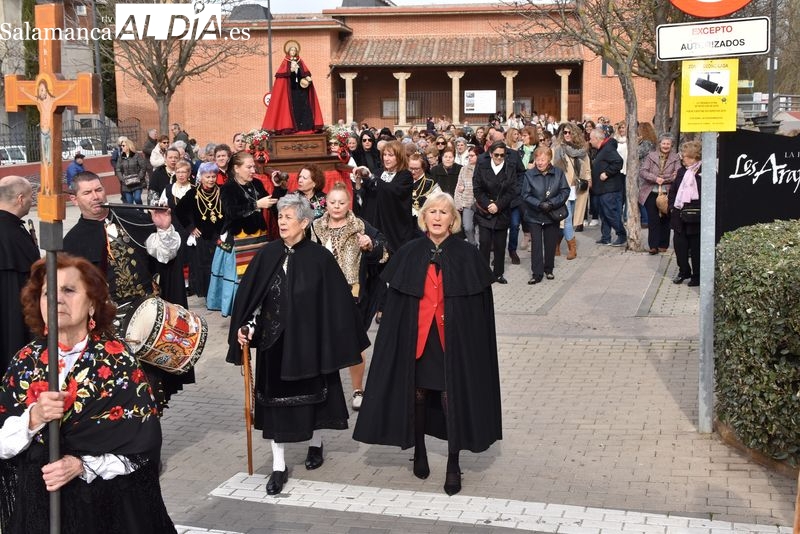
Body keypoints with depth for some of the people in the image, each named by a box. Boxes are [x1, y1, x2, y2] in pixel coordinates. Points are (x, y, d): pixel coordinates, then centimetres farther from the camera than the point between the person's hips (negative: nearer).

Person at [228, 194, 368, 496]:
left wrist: (341, 340, -7)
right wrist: (246, 326, -10)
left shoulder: (319, 258, -9)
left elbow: (336, 301, -7)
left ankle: (315, 444, 39)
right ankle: (279, 466, 11)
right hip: (273, 340, 2)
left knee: (311, 393, 13)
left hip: (308, 339, -2)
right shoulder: (268, 255, 0)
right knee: (275, 398, 3)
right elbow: (249, 294, 2)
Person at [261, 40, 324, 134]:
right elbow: (281, 74, -7)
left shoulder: (300, 61, 14)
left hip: (300, 88, 4)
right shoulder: (285, 62, 4)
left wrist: (307, 78, -10)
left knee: (302, 106, -2)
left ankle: (304, 127, -2)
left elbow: (305, 73, 11)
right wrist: (290, 70, -22)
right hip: (290, 89, -4)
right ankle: (290, 127, -9)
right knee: (292, 107, -9)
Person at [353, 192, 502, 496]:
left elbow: (480, 306, -3)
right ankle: (419, 451, 32)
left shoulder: (467, 255, -3)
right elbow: (395, 303, 1)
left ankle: (453, 464, 14)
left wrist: (473, 342, -8)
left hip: (454, 340, -1)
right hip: (415, 338, 2)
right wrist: (397, 339, -5)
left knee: (452, 397, 0)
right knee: (417, 394, 11)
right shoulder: (409, 254, 1)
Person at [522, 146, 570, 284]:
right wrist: (539, 204, -22)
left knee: (551, 244, 11)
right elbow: (525, 195, -9)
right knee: (536, 244, -4)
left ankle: (549, 269, 27)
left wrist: (552, 203, -18)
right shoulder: (529, 174, -9)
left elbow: (565, 191, -5)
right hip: (534, 216, -1)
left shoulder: (558, 173, -5)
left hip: (552, 215, 2)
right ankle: (537, 273, 0)